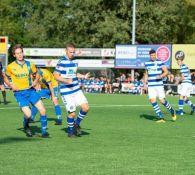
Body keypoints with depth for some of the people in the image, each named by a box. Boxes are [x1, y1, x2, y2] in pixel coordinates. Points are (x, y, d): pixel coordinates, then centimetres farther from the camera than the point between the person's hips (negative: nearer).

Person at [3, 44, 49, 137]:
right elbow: (6, 78, 10)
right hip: (19, 93, -3)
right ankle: (26, 127, 19)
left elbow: (37, 74, 18)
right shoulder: (10, 67, -3)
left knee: (42, 110, -9)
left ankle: (44, 131, 6)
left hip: (30, 90, 3)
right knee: (28, 114, -16)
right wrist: (11, 86, -7)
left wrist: (35, 81, -2)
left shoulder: (29, 65, 3)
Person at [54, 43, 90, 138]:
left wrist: (83, 76, 10)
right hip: (66, 92, -7)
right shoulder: (62, 62, -12)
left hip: (77, 90, 7)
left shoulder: (74, 62, 11)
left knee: (85, 107, -4)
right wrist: (66, 80, -28)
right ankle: (70, 131, 18)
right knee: (72, 113, -5)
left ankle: (76, 124, 20)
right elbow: (56, 76, -13)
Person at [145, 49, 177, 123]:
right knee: (152, 100, -9)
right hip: (150, 86, 4)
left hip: (159, 84, -4)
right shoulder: (147, 63, 10)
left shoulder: (160, 62, -3)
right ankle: (161, 117, -4)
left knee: (162, 100, -7)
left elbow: (166, 72, -5)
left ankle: (172, 111, 21)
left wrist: (161, 76, -23)